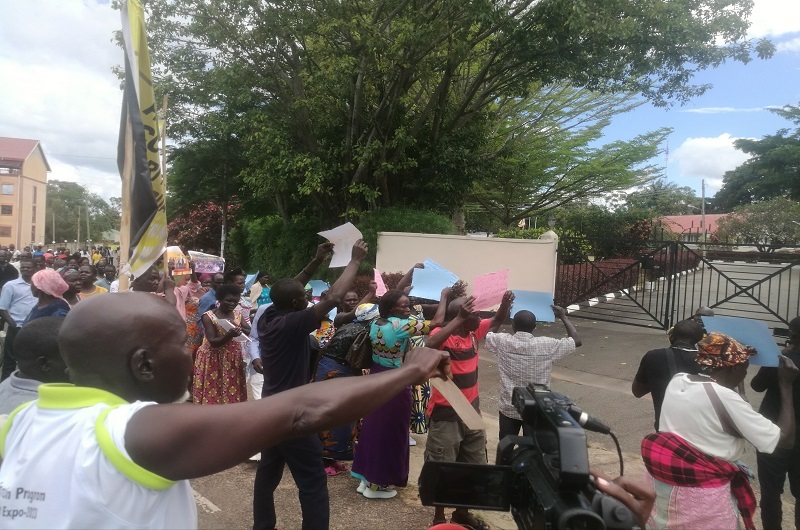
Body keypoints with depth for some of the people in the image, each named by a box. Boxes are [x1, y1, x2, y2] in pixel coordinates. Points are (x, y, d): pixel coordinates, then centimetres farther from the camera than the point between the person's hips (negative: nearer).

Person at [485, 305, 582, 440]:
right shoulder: (546, 345, -16)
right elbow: (577, 341, -5)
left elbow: (488, 334, 10)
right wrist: (563, 317, 5)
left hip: (509, 409, 1)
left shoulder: (502, 342, -12)